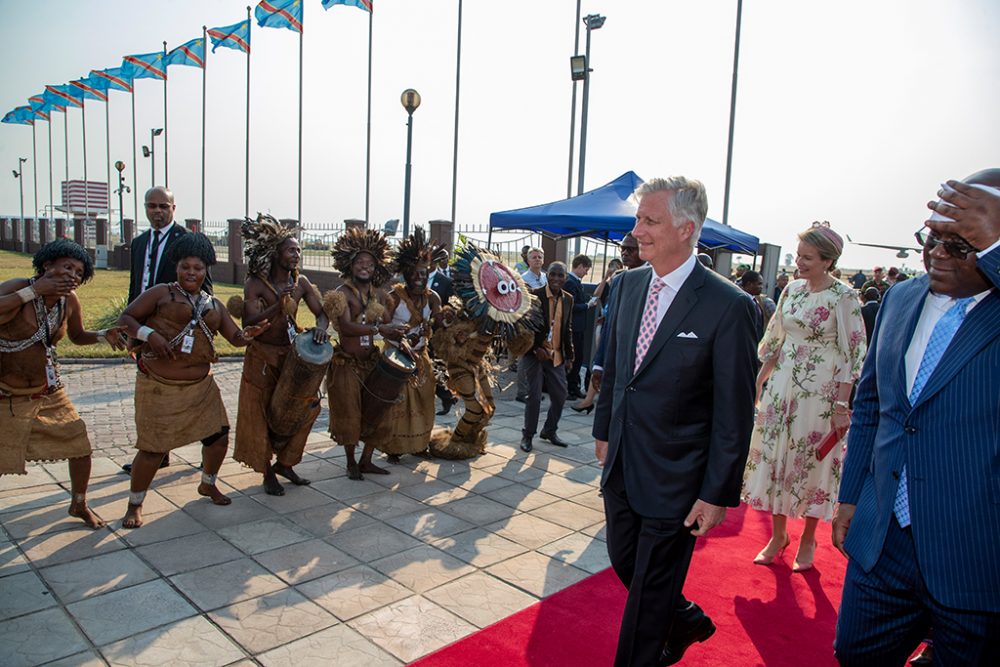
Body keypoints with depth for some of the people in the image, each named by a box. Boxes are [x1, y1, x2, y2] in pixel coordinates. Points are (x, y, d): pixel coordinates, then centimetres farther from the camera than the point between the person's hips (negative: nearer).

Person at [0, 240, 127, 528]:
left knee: (81, 447, 6)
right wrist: (34, 291, -31)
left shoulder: (70, 300, -3)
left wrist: (104, 335, -7)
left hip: (49, 393, 5)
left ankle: (79, 505, 29)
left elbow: (78, 336, 13)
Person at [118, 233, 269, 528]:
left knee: (219, 436, 8)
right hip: (159, 387, -5)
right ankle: (135, 504, 19)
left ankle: (208, 484, 36)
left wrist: (250, 334, -11)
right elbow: (125, 319, -3)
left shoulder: (214, 305, 13)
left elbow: (236, 338, 11)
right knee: (153, 448, -3)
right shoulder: (160, 294, -2)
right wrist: (150, 334, -21)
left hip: (201, 386, 5)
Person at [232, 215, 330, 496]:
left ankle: (285, 463, 23)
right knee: (262, 414, 3)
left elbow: (321, 312, -1)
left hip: (292, 355, 5)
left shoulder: (301, 283, 0)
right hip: (262, 358, -5)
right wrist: (278, 304, -35)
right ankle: (268, 473, 20)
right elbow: (249, 323, -22)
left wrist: (321, 327, -24)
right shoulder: (256, 284, -14)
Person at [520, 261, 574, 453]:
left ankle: (549, 431, 27)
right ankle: (527, 435, 13)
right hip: (535, 353, -5)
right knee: (534, 395, -4)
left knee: (560, 395, 7)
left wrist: (569, 356, 10)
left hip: (556, 356, 5)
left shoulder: (568, 299, 6)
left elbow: (568, 329, 13)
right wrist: (536, 349, -15)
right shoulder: (534, 295, -9)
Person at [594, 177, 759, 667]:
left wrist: (718, 493, -13)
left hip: (674, 479, -6)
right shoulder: (627, 284, 1)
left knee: (649, 589, 10)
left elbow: (734, 412, -14)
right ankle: (686, 620, 49)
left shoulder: (728, 306, -18)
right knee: (625, 564, 22)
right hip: (622, 466, 7)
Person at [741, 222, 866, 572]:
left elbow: (852, 353, -12)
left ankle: (808, 540, 25)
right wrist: (759, 382, 10)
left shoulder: (843, 297, -11)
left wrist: (841, 404, -15)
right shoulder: (793, 289, 5)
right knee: (774, 454, 9)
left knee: (812, 460, 6)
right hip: (782, 384, 5)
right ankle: (778, 535, 26)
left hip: (820, 391, -5)